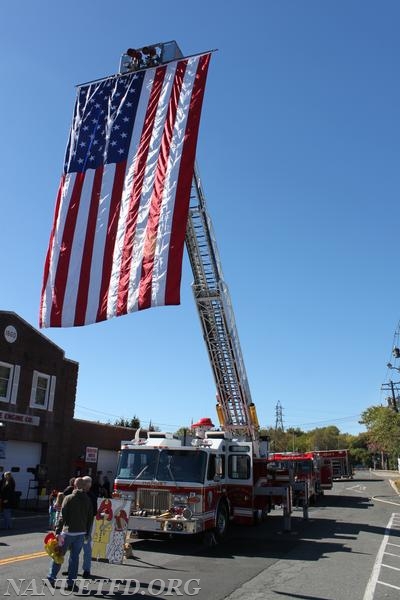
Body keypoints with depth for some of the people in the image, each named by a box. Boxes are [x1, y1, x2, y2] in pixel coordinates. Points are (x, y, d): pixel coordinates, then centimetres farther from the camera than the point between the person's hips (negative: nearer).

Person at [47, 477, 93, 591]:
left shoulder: (68, 498, -8)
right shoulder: (88, 500, 5)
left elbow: (62, 517, -12)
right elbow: (90, 518, 8)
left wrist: (58, 531, -9)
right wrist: (86, 533, 15)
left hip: (68, 531, -3)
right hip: (81, 533, 3)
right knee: (75, 557, 10)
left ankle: (51, 578, 19)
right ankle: (71, 583, 12)